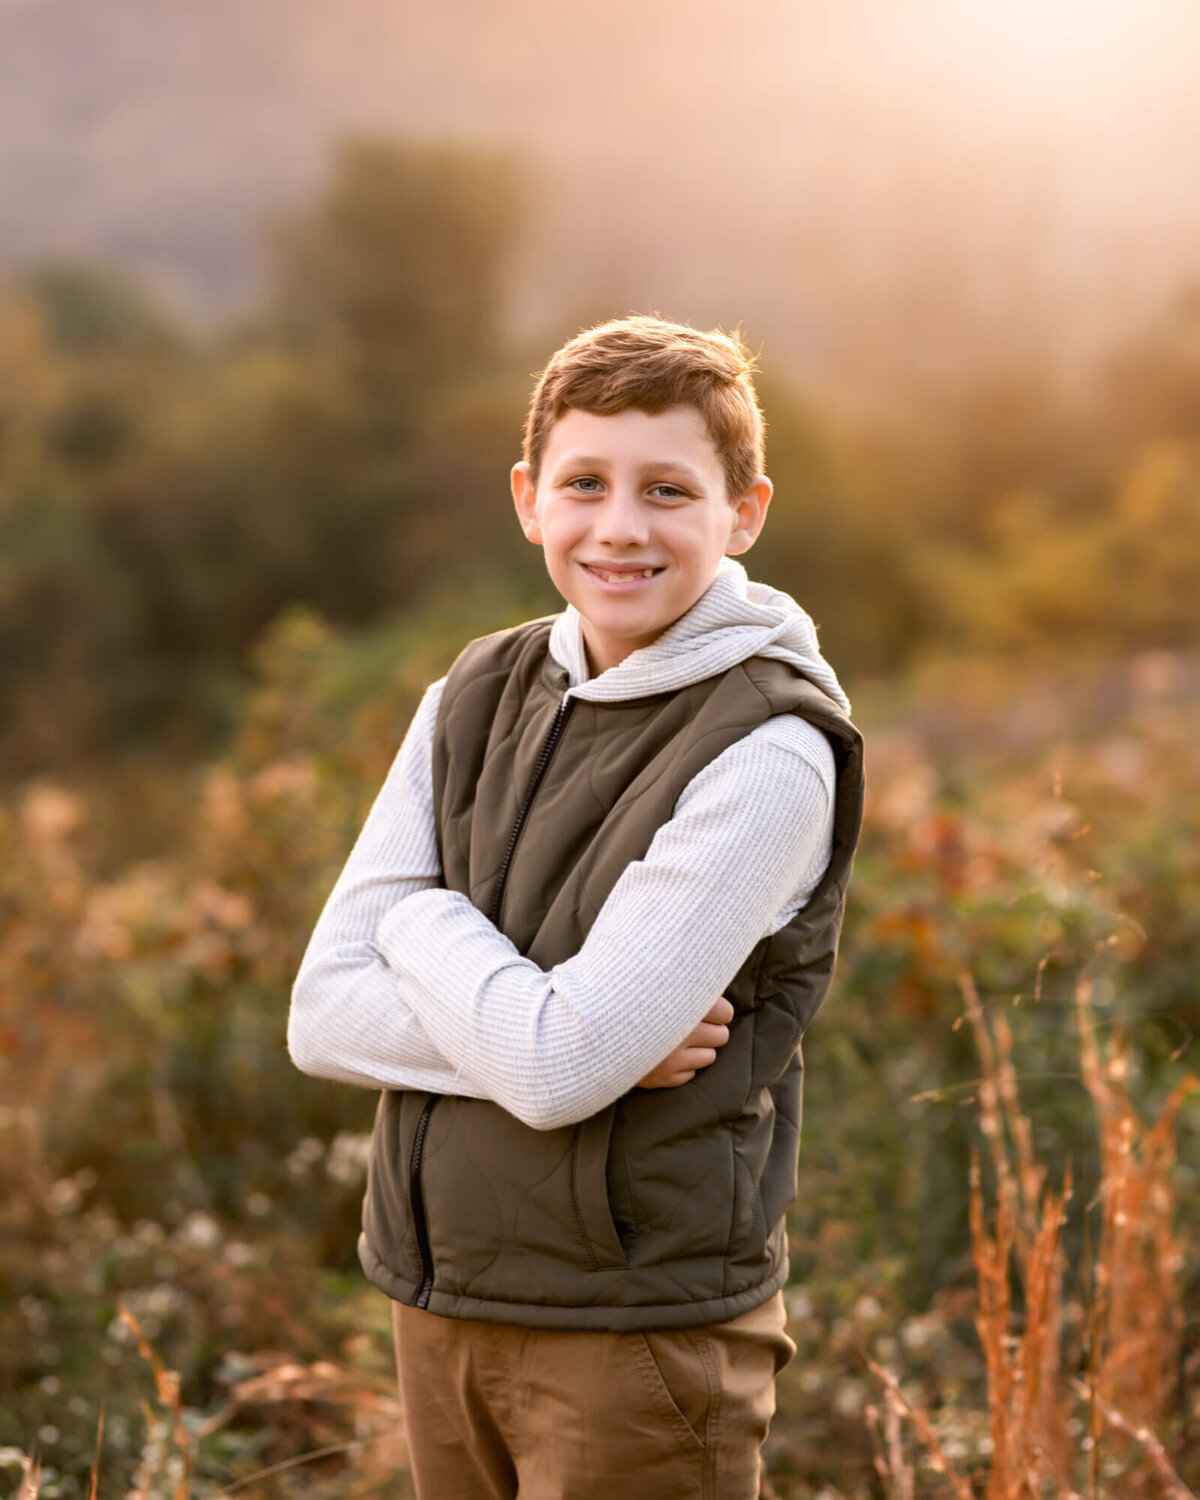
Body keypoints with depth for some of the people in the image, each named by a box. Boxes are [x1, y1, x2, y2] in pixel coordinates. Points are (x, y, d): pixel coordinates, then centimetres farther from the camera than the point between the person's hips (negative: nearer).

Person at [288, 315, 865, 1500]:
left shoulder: (770, 754, -16)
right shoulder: (475, 697, 4)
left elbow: (559, 1067, -22)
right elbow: (322, 1014, -2)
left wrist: (427, 922, -6)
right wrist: (556, 1033, -16)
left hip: (639, 1330, -5)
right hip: (441, 1305, 6)